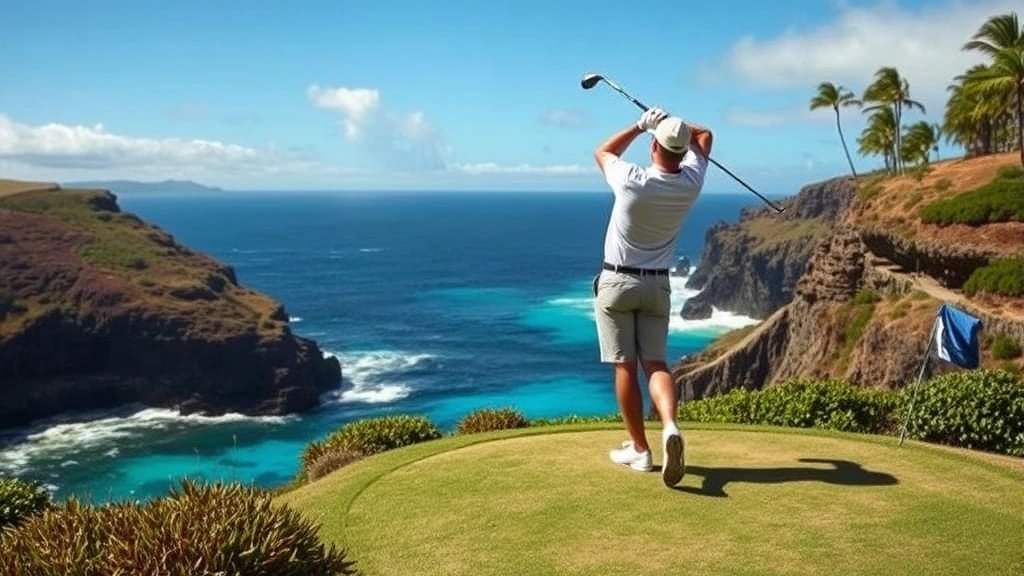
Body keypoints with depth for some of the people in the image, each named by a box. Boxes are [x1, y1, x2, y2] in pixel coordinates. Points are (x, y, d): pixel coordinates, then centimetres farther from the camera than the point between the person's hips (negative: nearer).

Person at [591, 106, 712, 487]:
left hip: (617, 282, -3)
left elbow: (602, 152, 4)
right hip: (657, 285, 4)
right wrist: (674, 124, 9)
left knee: (625, 366, 3)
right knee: (655, 363, 5)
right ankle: (669, 425, -22)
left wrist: (641, 125, 7)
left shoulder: (633, 182, -20)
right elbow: (704, 135, 15)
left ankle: (639, 449, 6)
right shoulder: (690, 183, -8)